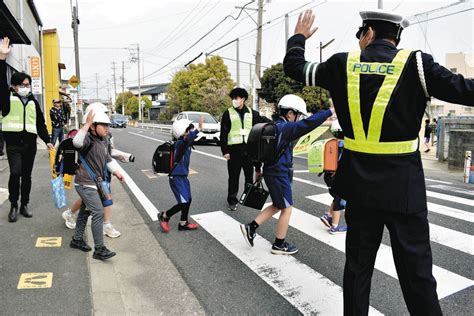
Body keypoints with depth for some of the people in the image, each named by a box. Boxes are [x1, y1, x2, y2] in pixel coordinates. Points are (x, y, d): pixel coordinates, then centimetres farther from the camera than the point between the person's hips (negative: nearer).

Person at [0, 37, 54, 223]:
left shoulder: (33, 102, 13)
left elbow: (40, 123, 15)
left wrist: (47, 141, 10)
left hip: (30, 143, 4)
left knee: (27, 175, 9)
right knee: (15, 173, -13)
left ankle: (24, 205, 20)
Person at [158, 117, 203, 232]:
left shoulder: (186, 143, 6)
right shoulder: (180, 143, -22)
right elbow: (187, 139, -44)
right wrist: (198, 129, -50)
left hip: (183, 176, 9)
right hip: (176, 177, -9)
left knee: (188, 200, 13)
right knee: (183, 203, -8)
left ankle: (183, 223, 28)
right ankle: (164, 216, 14)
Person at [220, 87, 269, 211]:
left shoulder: (252, 113, 7)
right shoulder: (228, 113, 0)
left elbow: (264, 121, 18)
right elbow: (223, 134, -1)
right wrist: (225, 151, -6)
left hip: (249, 149, 2)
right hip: (234, 150, -2)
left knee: (250, 176, 12)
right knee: (233, 177, 4)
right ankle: (232, 201, 17)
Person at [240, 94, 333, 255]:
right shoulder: (285, 128, -18)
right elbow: (307, 124, -30)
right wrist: (329, 112, -25)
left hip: (271, 172, 10)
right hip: (279, 175, -10)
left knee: (277, 206, 21)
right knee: (287, 209, 5)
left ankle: (251, 227, 19)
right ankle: (279, 245, 17)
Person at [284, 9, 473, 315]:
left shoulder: (343, 63, 1)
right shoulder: (415, 63, -7)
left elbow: (294, 67, 13)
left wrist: (298, 38, 32)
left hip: (359, 182, 3)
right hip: (403, 185, -2)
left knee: (358, 263, 17)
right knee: (416, 271, 9)